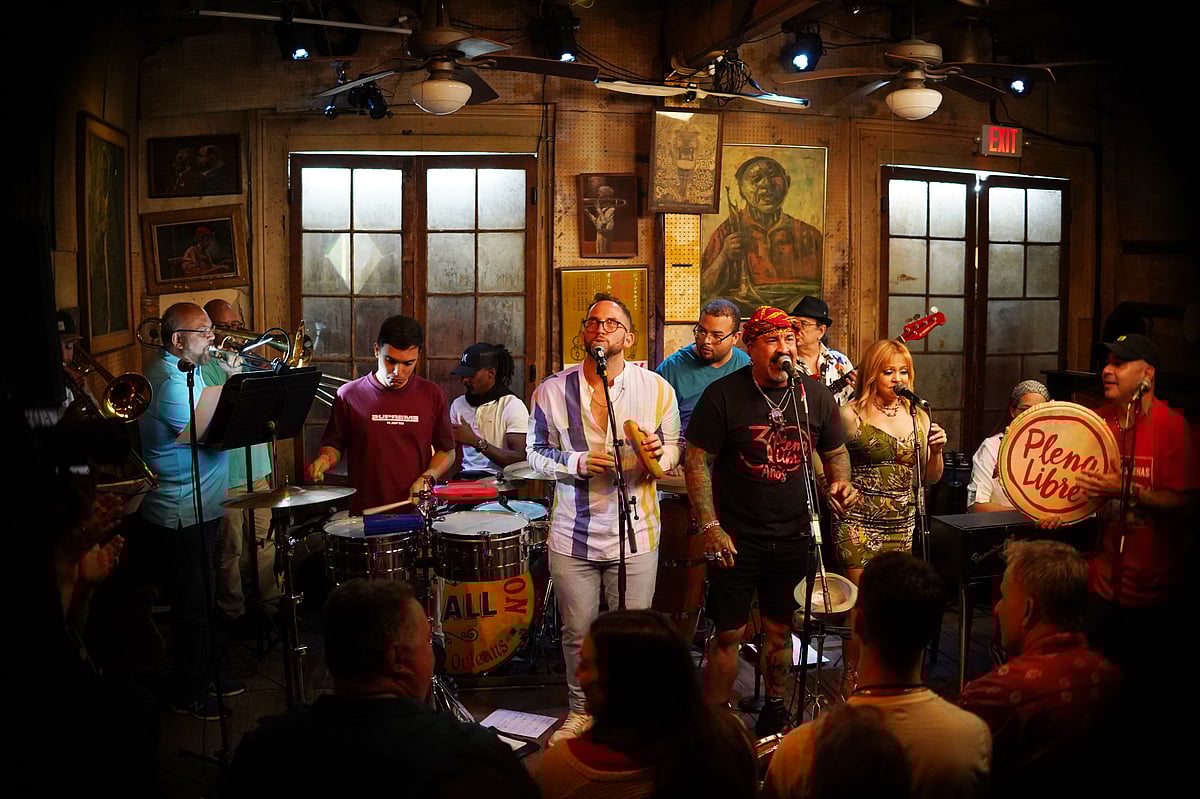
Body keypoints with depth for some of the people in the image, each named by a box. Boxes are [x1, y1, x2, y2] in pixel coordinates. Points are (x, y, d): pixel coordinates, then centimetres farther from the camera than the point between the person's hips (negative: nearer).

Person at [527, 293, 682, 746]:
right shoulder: (553, 390, -4)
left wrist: (658, 453, -18)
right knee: (577, 632, 13)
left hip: (635, 533, -1)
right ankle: (581, 710, 35)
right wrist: (576, 463, -15)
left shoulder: (656, 389, -5)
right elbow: (536, 453, 4)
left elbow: (674, 446, 6)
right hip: (573, 534, 1)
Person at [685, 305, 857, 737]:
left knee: (780, 629, 16)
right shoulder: (723, 395, -10)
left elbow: (835, 451, 15)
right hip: (736, 539, -4)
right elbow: (696, 462, -9)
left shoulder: (815, 394, 2)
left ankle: (775, 710, 35)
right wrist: (710, 526, -14)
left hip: (793, 537, 4)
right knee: (730, 632, 2)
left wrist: (841, 481, -7)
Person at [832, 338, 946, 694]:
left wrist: (936, 451, -2)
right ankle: (852, 678, 13)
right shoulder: (852, 415, -4)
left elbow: (930, 479, 15)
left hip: (903, 527, 4)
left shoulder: (919, 417, 10)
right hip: (859, 524, -4)